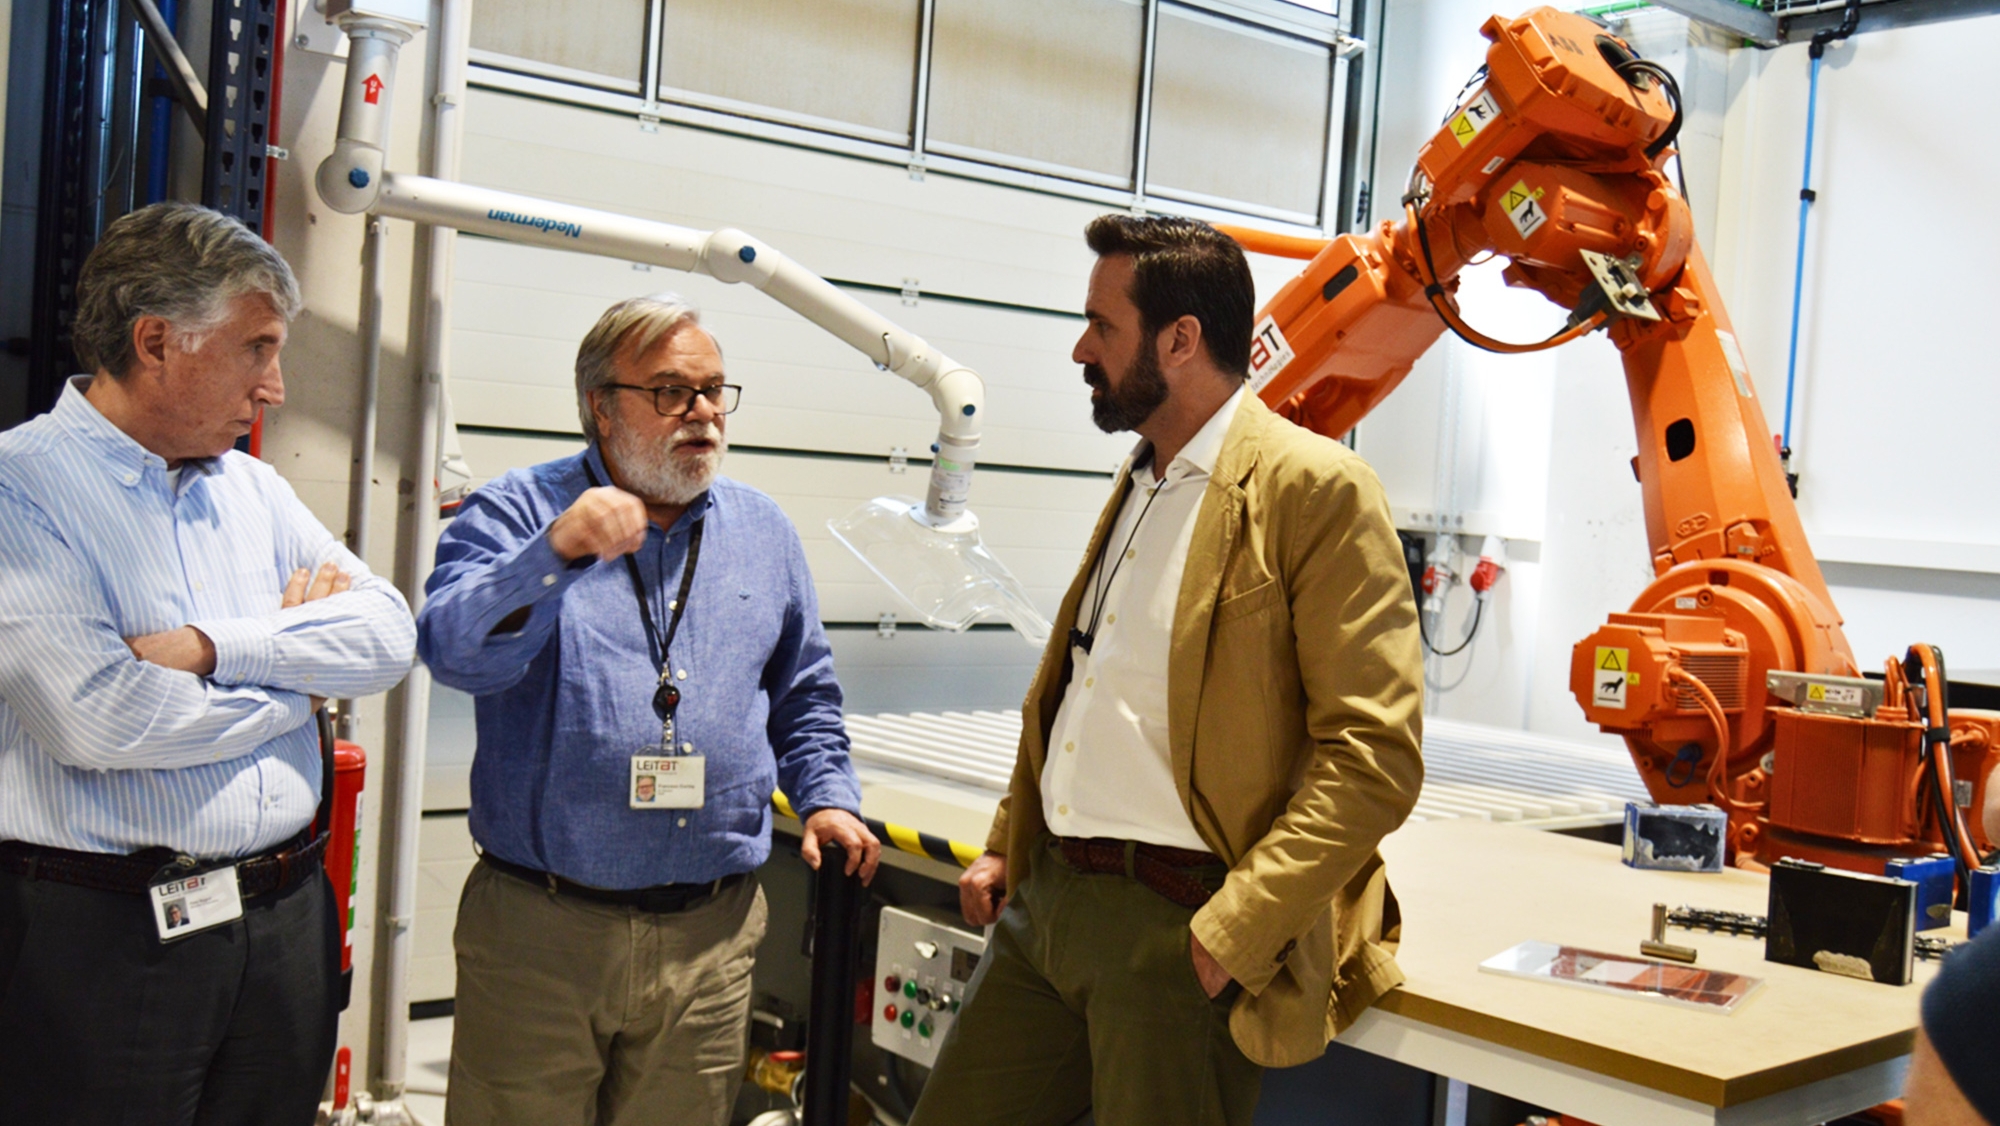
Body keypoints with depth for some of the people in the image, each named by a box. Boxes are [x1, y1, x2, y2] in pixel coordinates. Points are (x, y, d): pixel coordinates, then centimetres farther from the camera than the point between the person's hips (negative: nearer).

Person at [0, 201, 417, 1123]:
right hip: (103, 936, -6)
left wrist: (216, 647, -14)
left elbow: (388, 638, 1)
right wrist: (298, 671, -6)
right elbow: (94, 717, -22)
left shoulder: (255, 489, 11)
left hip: (286, 917, 6)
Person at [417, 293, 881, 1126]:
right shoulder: (516, 512, -2)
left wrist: (826, 793, 7)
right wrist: (556, 551, -30)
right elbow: (455, 652, -18)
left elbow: (803, 693, 21)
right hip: (537, 931, -3)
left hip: (710, 935, 3)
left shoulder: (763, 531, 11)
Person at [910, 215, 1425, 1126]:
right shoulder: (1140, 485, 15)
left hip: (1177, 928, -8)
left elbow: (1374, 758, -17)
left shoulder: (1316, 490, -12)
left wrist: (1233, 933, -20)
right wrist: (1005, 845, 15)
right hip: (1047, 897, 8)